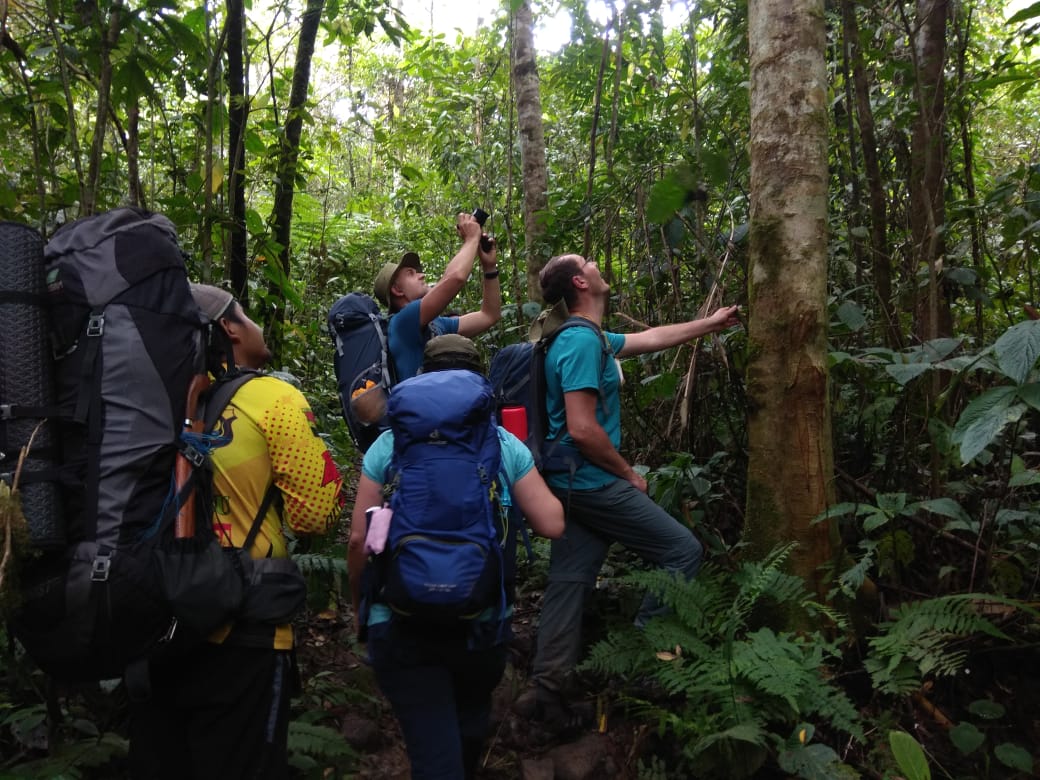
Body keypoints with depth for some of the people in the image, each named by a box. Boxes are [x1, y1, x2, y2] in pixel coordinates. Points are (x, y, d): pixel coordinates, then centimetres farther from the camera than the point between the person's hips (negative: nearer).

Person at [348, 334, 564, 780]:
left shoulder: (389, 444, -2)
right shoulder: (505, 445, -1)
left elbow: (359, 539, -4)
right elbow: (552, 525, -2)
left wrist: (359, 605, 12)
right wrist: (530, 484, 17)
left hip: (401, 622, -2)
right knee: (471, 720, 28)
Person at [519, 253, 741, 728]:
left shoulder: (592, 338, 15)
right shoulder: (583, 342, -17)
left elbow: (650, 339, 29)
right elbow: (583, 430, -23)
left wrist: (709, 324, 35)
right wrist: (628, 473, -10)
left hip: (573, 486, 9)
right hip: (594, 483, -9)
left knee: (569, 583, 10)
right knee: (683, 551, 1)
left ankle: (547, 691, 14)